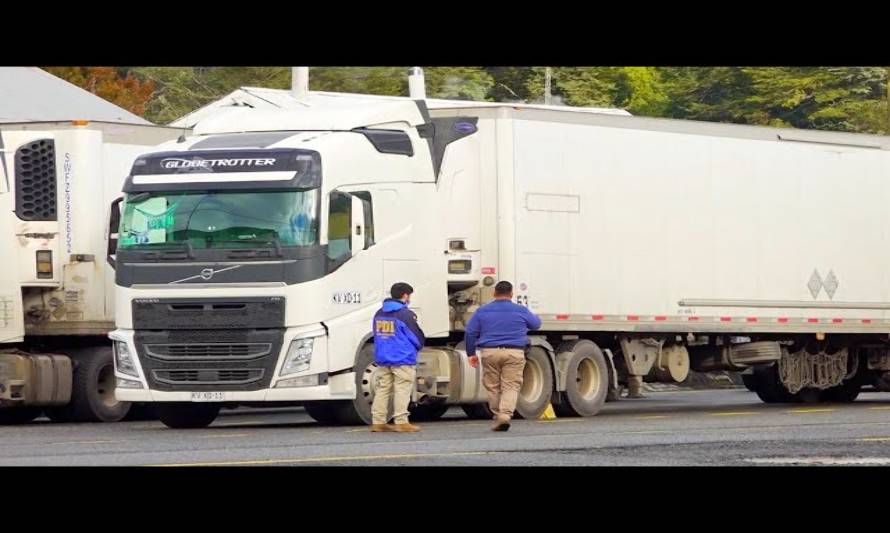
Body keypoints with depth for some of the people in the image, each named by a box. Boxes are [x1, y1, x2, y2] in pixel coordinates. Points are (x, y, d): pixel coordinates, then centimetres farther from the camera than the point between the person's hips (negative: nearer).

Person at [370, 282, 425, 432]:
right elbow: (418, 338, -7)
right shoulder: (405, 314, -12)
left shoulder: (379, 314, 10)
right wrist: (415, 349, 13)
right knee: (402, 390, -3)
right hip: (402, 358, -7)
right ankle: (401, 422, -5)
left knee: (382, 389, 9)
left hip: (382, 358, 7)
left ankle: (378, 421, 9)